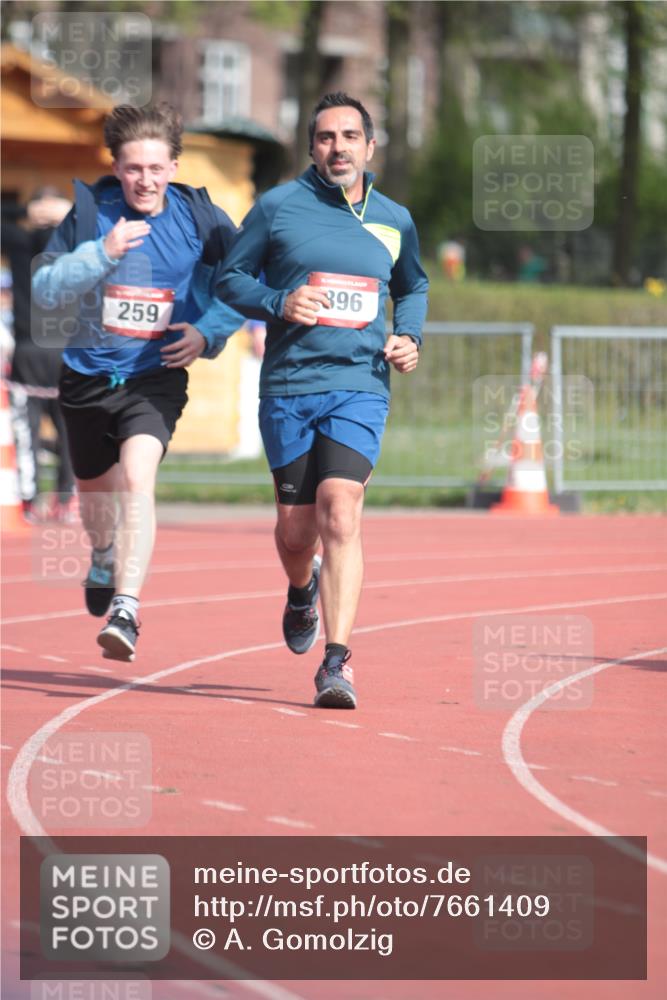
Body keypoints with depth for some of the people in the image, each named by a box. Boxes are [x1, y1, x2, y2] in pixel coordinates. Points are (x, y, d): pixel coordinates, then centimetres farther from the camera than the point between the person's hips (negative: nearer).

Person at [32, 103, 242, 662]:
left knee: (136, 479, -25)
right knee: (95, 485, 22)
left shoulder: (198, 218, -8)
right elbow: (45, 290, -13)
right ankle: (105, 558, 57)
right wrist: (101, 253, -26)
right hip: (89, 374, 2)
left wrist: (208, 332, -8)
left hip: (156, 376, -2)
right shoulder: (89, 212, -9)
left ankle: (125, 610, -30)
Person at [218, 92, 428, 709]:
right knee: (295, 526, 6)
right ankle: (303, 590, 43)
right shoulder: (278, 207, 1)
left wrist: (409, 338, 8)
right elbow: (231, 278, 6)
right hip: (287, 386, 0)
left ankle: (337, 660, -19)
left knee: (340, 512, -18)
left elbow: (413, 287, 27)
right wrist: (278, 303, -12)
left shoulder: (395, 220, 10)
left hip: (361, 386, 0)